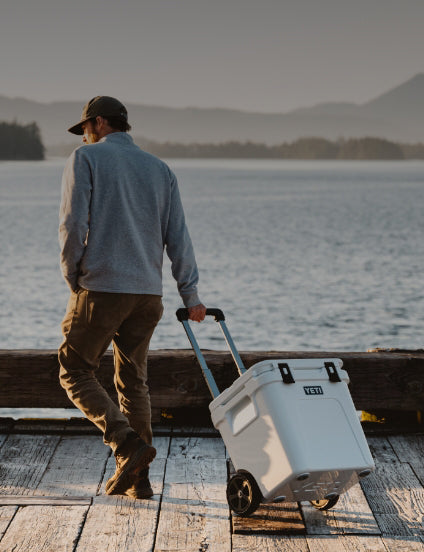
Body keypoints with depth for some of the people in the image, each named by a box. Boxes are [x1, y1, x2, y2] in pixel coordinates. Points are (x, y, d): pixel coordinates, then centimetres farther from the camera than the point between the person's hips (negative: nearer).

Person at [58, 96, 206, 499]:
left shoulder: (85, 159, 0)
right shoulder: (159, 168, 14)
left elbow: (73, 224, -9)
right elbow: (177, 237, 9)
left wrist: (72, 276, 3)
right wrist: (190, 295, 8)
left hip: (99, 288, -5)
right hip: (148, 292, 5)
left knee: (75, 372, 6)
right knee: (133, 381, 13)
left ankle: (127, 444, -13)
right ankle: (137, 479, 12)